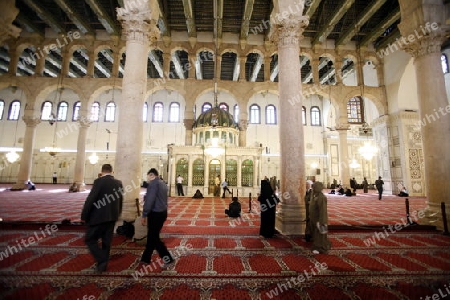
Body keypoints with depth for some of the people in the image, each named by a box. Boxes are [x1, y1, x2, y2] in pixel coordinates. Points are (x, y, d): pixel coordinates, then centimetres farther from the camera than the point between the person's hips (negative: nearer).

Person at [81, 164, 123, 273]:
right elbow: (120, 200, 11)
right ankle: (104, 264, 27)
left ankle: (102, 261, 2)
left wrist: (84, 216, -4)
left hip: (99, 217, -6)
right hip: (112, 217, 6)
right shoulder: (119, 183, 4)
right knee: (106, 241, 16)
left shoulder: (99, 181, -14)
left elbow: (90, 199, -16)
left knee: (90, 239, 11)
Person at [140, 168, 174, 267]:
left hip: (155, 214, -9)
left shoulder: (153, 183, -15)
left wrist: (144, 215, -14)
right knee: (152, 236, 20)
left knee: (153, 238, 2)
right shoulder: (163, 184, 12)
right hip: (163, 212, 9)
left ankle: (168, 258, 3)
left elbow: (150, 200, -20)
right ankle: (146, 258, 34)